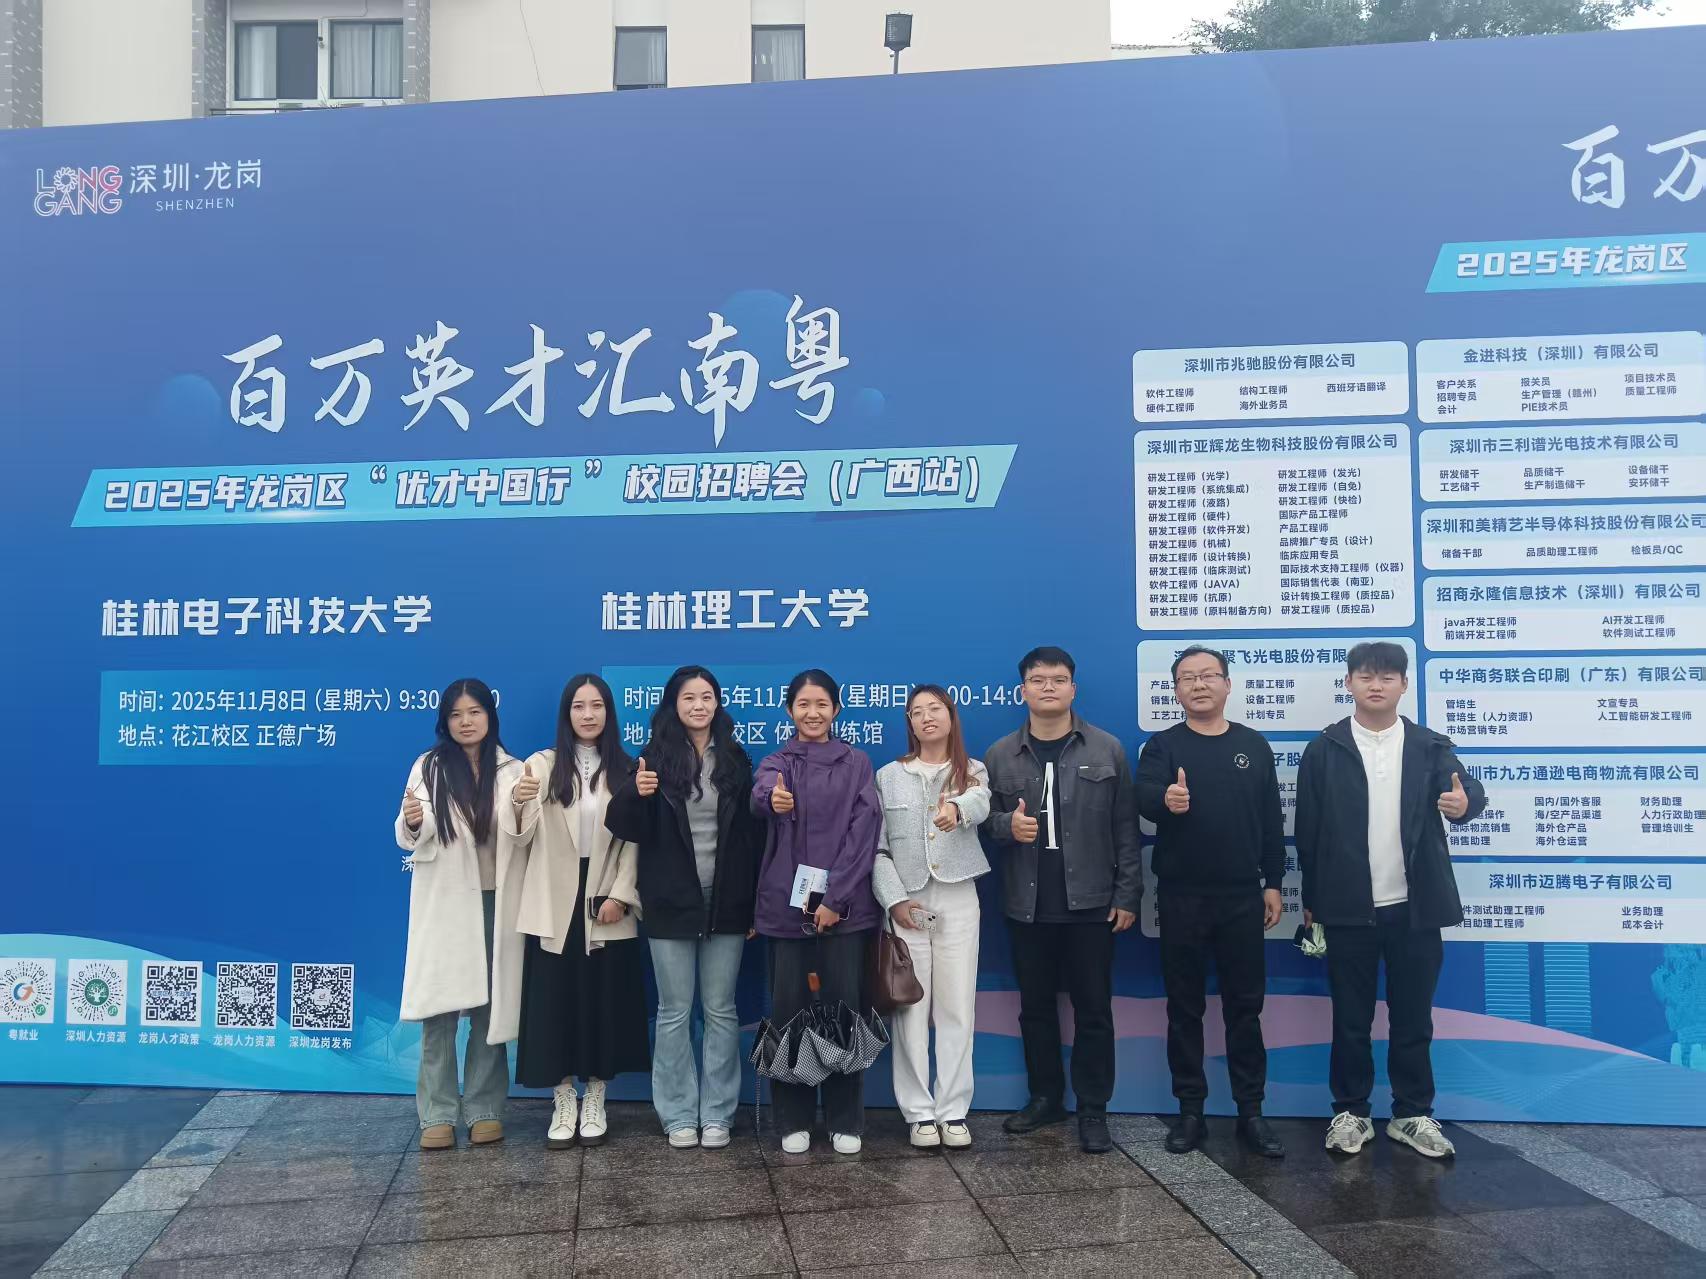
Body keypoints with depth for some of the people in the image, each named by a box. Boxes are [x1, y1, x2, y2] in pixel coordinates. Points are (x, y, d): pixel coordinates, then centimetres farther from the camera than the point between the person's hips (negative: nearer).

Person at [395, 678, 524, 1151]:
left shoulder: (511, 770, 6)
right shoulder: (429, 767, 1)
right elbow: (410, 840, -2)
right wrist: (412, 822, -24)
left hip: (495, 902, 1)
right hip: (443, 904, -1)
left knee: (490, 1009, 5)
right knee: (439, 1011, 0)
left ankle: (484, 1110, 16)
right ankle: (438, 1114, 10)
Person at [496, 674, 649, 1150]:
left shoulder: (625, 770, 5)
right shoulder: (542, 765, 1)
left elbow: (634, 841, 0)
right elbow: (520, 839, -7)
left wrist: (620, 894, -11)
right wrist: (515, 802, -27)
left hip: (606, 907, 1)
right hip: (553, 909, -1)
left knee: (604, 1004, 5)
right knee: (555, 1003, 3)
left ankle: (594, 1103, 20)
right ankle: (563, 1105, 17)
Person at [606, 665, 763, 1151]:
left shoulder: (736, 760, 2)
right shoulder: (656, 758, -2)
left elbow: (753, 833, 2)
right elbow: (628, 829, -5)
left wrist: (755, 903, -1)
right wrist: (635, 794, -27)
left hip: (726, 904, 1)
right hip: (671, 905, -1)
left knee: (721, 1010, 9)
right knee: (674, 1012, 8)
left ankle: (717, 1113, 19)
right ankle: (679, 1114, 19)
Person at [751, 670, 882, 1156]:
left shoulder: (856, 763, 6)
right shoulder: (774, 763, 7)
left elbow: (864, 831, -4)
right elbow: (760, 796, -18)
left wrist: (835, 898, -13)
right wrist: (773, 800, -43)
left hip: (844, 905, 0)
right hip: (787, 905, 1)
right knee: (789, 1012, 3)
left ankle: (846, 1121, 15)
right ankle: (793, 1121, 16)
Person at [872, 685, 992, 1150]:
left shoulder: (972, 772, 5)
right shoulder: (889, 776, 7)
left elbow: (980, 804, -20)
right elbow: (876, 847, 3)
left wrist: (956, 808, -44)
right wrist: (894, 900, -9)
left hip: (958, 902, 0)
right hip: (906, 904, 0)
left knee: (957, 1008, 3)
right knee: (911, 1009, 2)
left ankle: (953, 1110, 12)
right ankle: (920, 1112, 10)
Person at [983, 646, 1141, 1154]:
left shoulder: (1107, 750, 1)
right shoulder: (1000, 755, 5)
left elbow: (1125, 827, 0)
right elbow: (983, 818, 10)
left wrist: (1127, 895, -4)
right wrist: (1006, 824, -13)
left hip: (1090, 903, -2)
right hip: (1027, 905, 2)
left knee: (1093, 1009, 4)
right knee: (1035, 1006, 12)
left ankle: (1093, 1109, 16)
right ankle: (1045, 1097, 27)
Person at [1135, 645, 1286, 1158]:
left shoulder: (1254, 745, 6)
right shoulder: (1162, 746, 0)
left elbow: (1271, 820, 9)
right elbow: (1142, 798, -19)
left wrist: (1273, 882, 4)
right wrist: (1165, 800, -42)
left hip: (1242, 896, 1)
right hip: (1181, 898, -1)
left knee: (1245, 1005, 7)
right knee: (1185, 1006, 7)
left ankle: (1251, 1111, 17)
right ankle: (1190, 1111, 17)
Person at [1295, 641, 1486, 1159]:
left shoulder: (1430, 746, 4)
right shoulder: (1324, 750, 0)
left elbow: (1466, 789, -10)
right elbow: (1308, 828, 1)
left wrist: (1466, 802, -35)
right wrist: (1311, 900, 1)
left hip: (1414, 907, 1)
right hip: (1348, 908, -1)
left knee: (1413, 1019, 11)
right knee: (1350, 1020, 8)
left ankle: (1413, 1115, 24)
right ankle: (1350, 1112, 21)